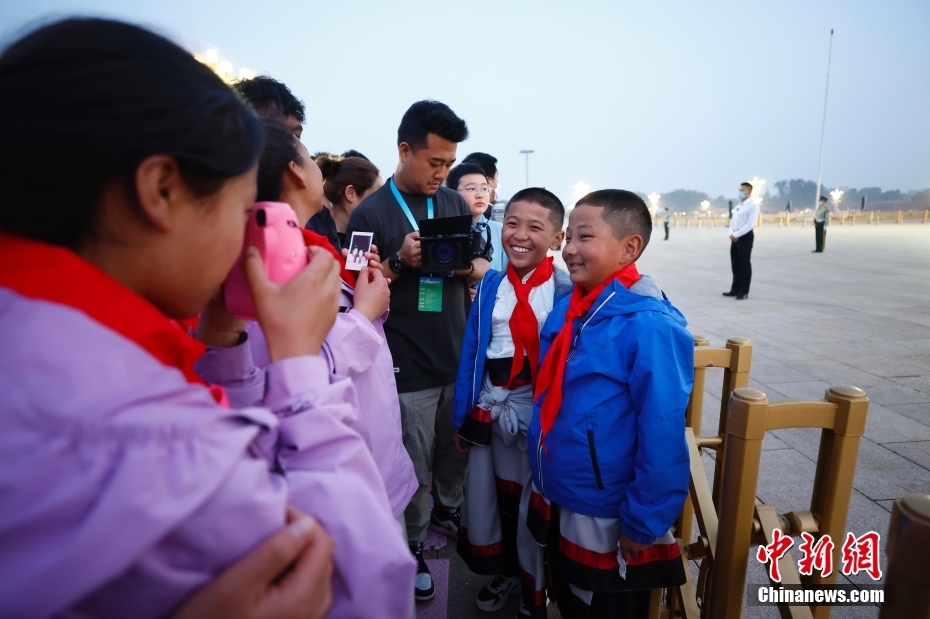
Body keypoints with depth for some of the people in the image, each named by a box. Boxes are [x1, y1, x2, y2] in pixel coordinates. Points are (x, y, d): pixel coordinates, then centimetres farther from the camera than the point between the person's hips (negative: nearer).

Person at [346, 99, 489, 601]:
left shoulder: (453, 202, 7)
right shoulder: (371, 213, -8)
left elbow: (484, 268, 11)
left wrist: (465, 264, -12)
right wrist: (400, 262, -22)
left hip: (458, 358, 5)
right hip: (407, 368, -4)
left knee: (456, 451, 20)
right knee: (415, 468, 10)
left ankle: (448, 510, 48)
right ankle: (413, 546, 33)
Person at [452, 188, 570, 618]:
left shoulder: (567, 292, -13)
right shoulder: (490, 285, -1)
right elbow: (471, 351, 2)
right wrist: (462, 416, 4)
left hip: (541, 411, -3)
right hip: (490, 407, 4)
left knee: (534, 502, 14)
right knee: (486, 496, 18)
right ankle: (503, 571, 48)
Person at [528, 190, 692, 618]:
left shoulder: (650, 326, -25)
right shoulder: (567, 308, -3)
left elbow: (662, 435, -22)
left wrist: (645, 523, -15)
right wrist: (542, 478, 13)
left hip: (609, 517, -6)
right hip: (558, 499, 7)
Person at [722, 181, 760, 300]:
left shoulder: (753, 205, -9)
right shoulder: (738, 205, 17)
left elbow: (750, 224, -17)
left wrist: (737, 235, -18)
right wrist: (731, 234, -1)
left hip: (745, 236, -8)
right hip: (735, 237, 8)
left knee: (744, 264, -2)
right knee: (735, 264, 11)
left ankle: (744, 292, 5)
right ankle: (735, 289, 20)